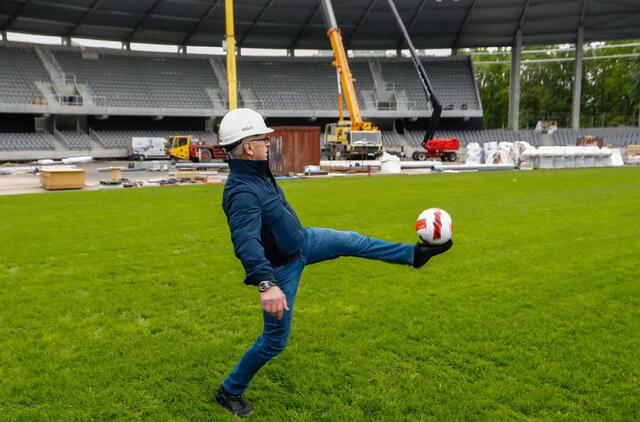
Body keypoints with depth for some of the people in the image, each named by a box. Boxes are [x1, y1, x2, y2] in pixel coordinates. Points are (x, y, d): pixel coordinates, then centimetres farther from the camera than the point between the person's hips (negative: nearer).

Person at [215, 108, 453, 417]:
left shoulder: (255, 172, -5)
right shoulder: (242, 191, -35)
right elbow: (246, 243, -48)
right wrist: (266, 284, -61)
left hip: (300, 241, 9)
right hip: (281, 267, -9)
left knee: (351, 242, 15)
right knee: (275, 340, 4)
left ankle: (414, 255, 33)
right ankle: (229, 391, 24)